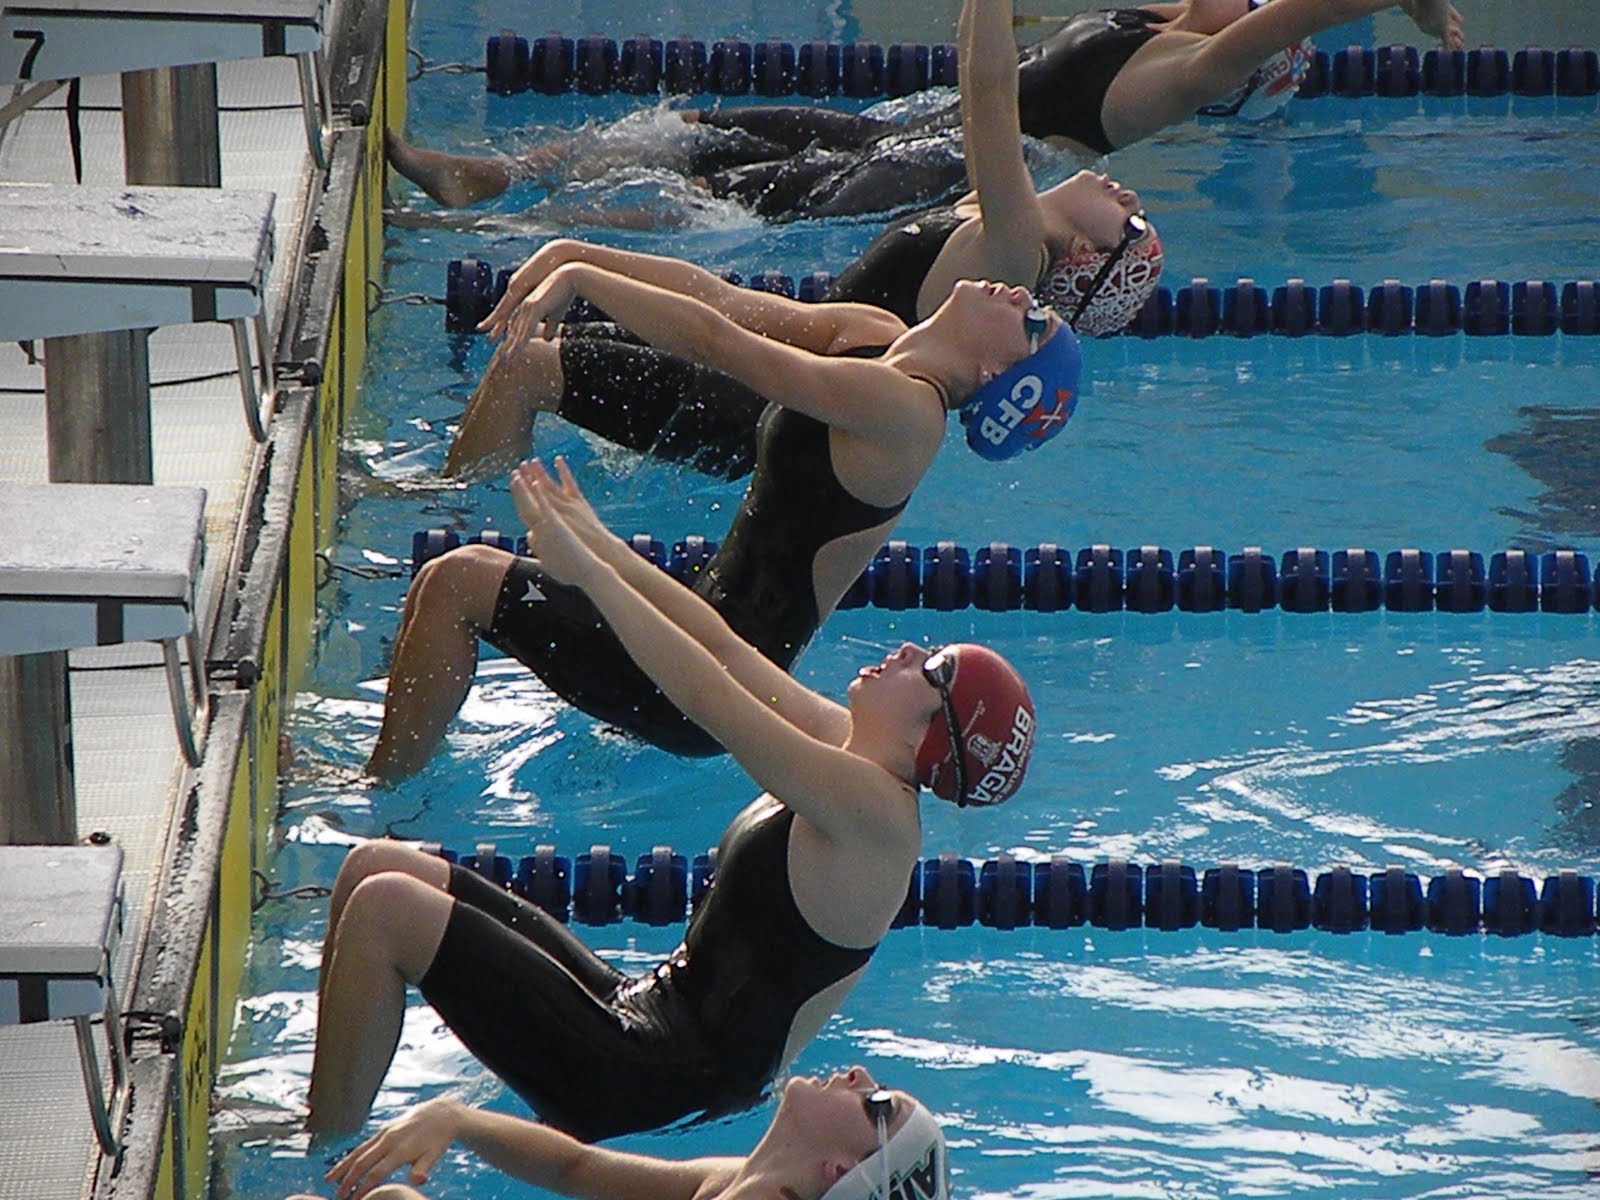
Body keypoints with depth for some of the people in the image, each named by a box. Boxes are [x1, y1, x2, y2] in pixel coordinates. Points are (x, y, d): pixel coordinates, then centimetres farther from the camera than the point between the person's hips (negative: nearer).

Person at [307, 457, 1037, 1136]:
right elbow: (723, 646, 14)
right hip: (647, 1010, 10)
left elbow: (709, 698, -24)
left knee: (386, 908, -16)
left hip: (666, 1083, -10)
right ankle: (321, 1112, 13)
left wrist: (587, 570, -22)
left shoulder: (874, 809, -19)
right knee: (377, 867, 11)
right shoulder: (845, 749, 9)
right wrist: (601, 546, 10)